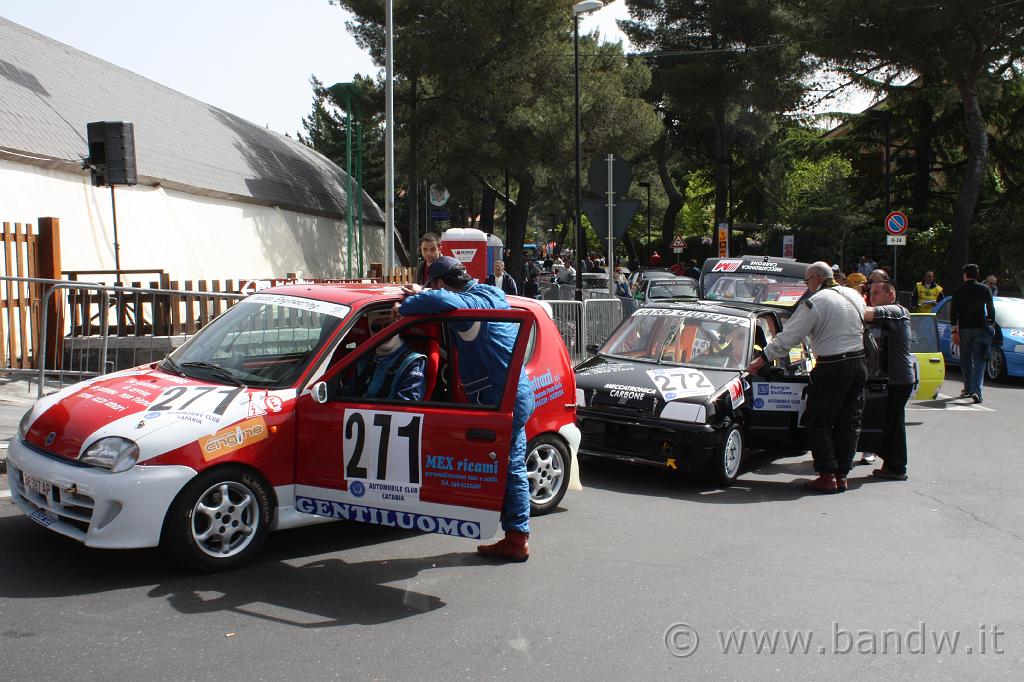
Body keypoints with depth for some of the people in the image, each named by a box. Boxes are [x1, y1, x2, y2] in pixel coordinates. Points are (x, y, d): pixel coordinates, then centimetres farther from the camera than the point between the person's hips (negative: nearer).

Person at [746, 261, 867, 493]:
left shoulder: (814, 303, -11)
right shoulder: (854, 296, 9)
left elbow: (786, 339, -12)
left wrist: (758, 362, -7)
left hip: (832, 368, -7)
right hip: (858, 364, 7)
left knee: (819, 423, 3)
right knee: (849, 422, 11)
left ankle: (827, 476, -1)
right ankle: (842, 474, 14)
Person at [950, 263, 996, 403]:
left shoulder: (958, 290, 0)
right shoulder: (984, 289, -1)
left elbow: (953, 311, -4)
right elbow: (991, 309, 3)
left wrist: (954, 331, -2)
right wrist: (992, 325, 18)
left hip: (964, 329, 1)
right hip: (980, 328, -1)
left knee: (966, 360, 15)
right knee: (979, 360, -3)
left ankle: (968, 389, 21)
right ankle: (976, 390, -18)